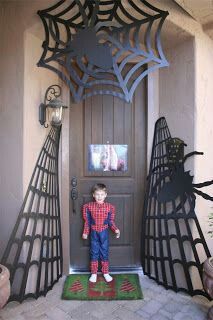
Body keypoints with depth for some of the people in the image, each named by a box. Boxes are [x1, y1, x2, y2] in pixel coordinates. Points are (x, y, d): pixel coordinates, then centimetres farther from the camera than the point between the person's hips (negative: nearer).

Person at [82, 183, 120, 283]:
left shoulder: (109, 207, -8)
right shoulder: (89, 206, -8)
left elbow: (111, 221, -1)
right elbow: (87, 221, 0)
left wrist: (115, 229, -14)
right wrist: (85, 232, -1)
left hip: (104, 233, 0)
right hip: (94, 233, 0)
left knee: (104, 253, 10)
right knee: (94, 253, 11)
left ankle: (106, 273, 27)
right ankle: (94, 273, 26)